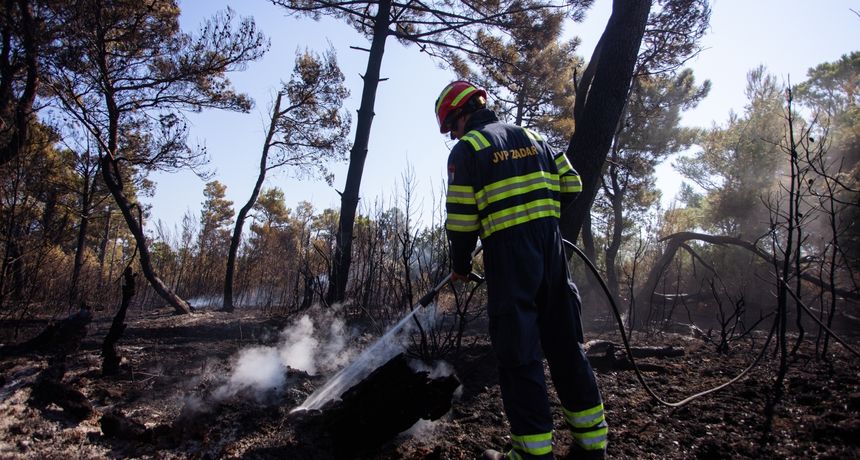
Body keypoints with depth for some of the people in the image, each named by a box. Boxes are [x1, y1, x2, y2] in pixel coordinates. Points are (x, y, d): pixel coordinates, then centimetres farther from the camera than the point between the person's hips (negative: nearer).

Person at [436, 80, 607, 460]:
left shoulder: (466, 149, -1)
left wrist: (460, 265, 8)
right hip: (551, 247, 6)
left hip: (508, 253, -6)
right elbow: (571, 185, 14)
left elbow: (461, 218, -6)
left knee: (519, 355, 0)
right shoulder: (533, 138, 18)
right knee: (565, 343, 12)